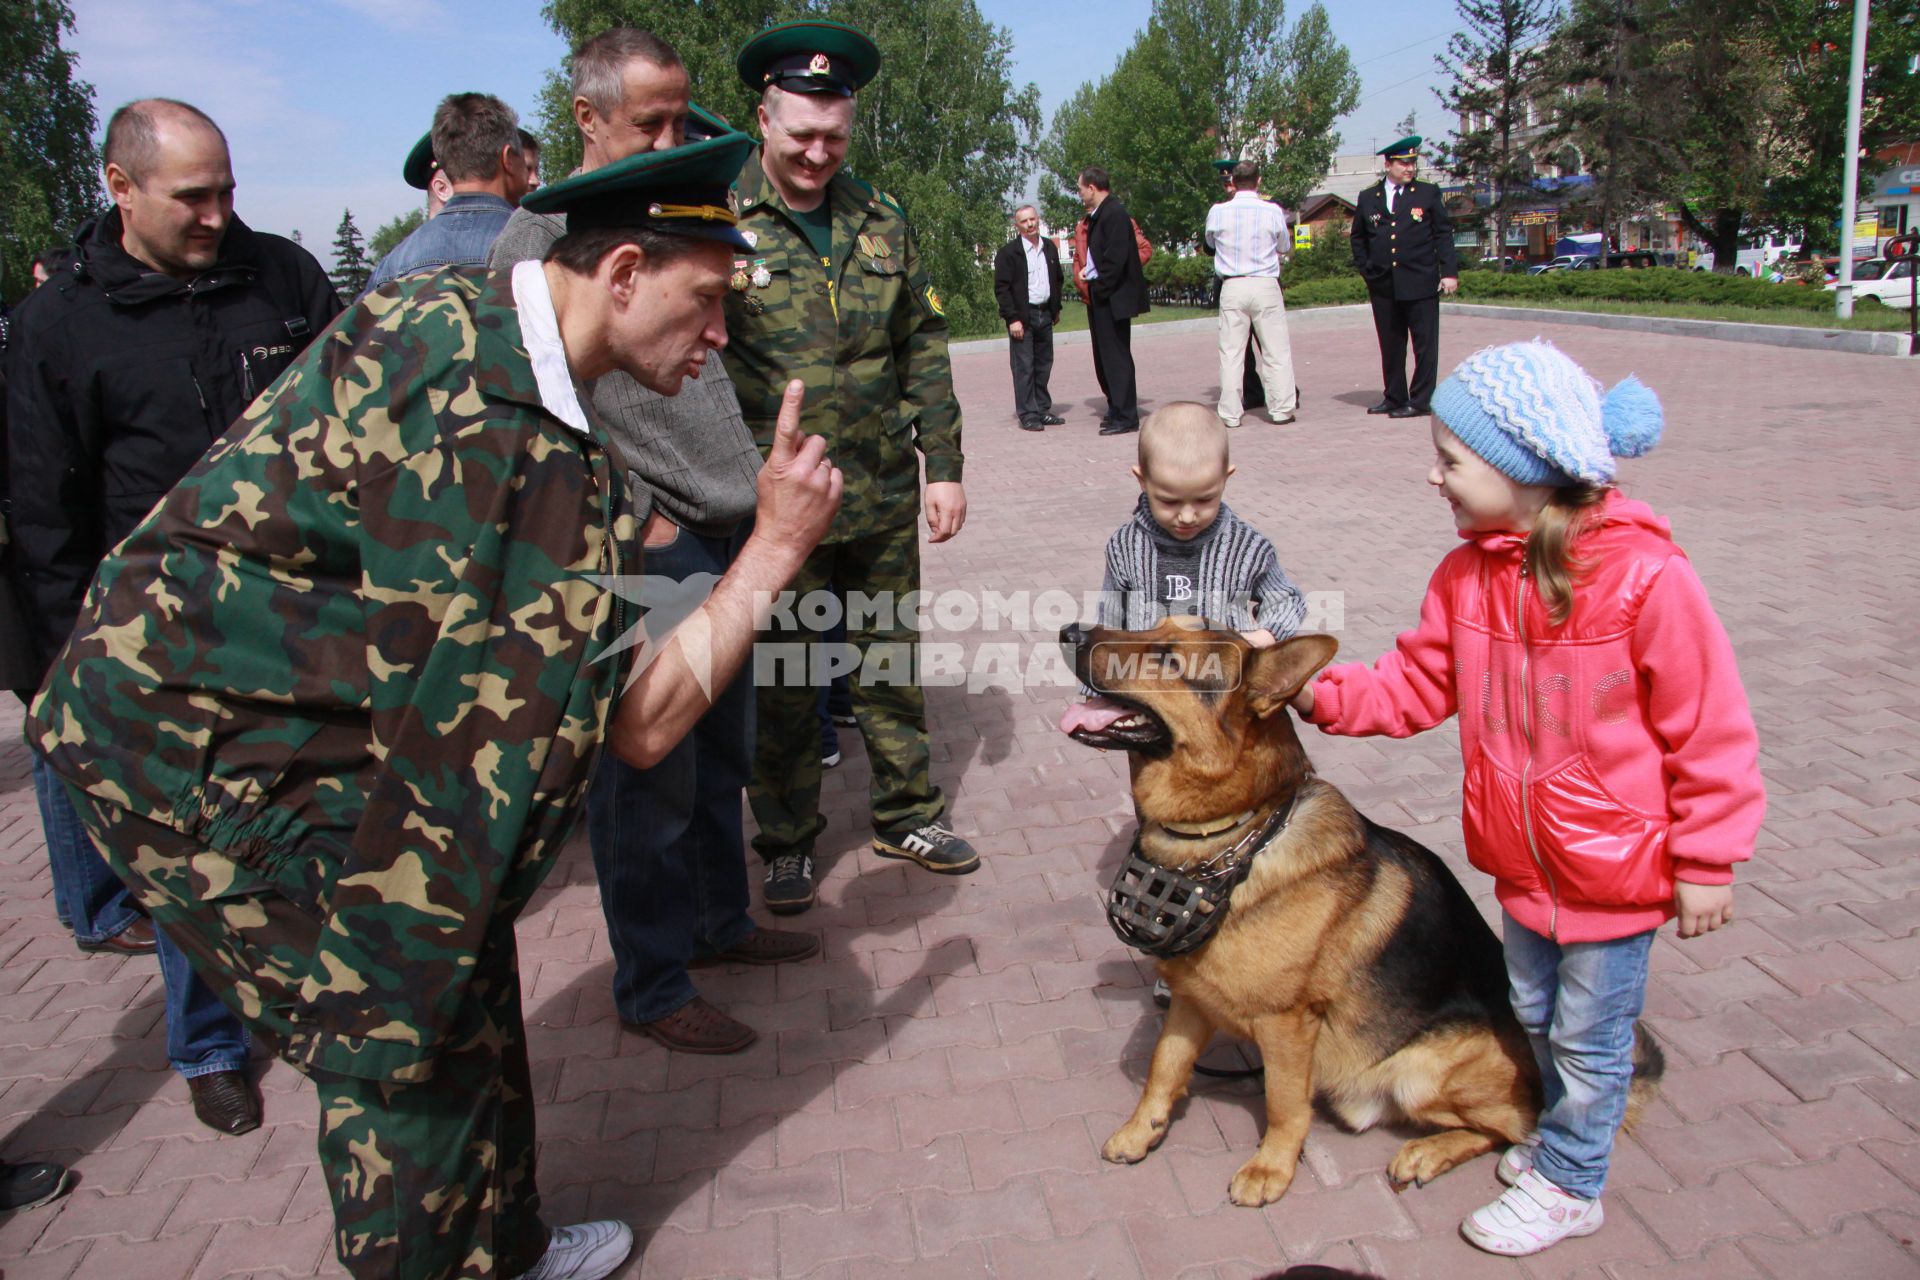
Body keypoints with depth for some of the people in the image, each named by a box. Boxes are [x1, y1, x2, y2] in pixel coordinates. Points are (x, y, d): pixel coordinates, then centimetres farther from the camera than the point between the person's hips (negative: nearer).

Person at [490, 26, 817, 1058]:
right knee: (649, 774, 0)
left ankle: (720, 921, 35)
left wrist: (755, 502, 15)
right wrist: (638, 517, -14)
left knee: (721, 754, 18)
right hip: (648, 557, -8)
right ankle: (650, 988, 15)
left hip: (728, 544, 8)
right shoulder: (543, 237, -8)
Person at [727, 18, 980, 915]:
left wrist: (944, 464, 7)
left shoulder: (880, 222, 8)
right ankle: (786, 841, 25)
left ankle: (905, 815, 31)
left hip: (883, 499, 4)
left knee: (891, 664, 15)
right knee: (782, 681, 8)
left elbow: (923, 349, 11)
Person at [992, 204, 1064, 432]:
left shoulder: (1049, 248, 11)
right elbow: (1001, 288, -9)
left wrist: (1056, 308, 14)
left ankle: (1043, 410, 17)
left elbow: (1057, 279, 21)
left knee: (1044, 364, 9)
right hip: (1022, 317, -6)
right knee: (1024, 367, -5)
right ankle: (1027, 415, -2)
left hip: (1045, 314, 6)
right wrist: (1012, 319, -15)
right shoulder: (1008, 252, -6)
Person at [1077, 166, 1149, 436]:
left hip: (1113, 297, -10)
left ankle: (1125, 417, -1)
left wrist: (1099, 288, -16)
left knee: (1116, 356, -6)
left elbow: (1115, 258, -21)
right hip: (1100, 296, 10)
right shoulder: (1097, 216, 14)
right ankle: (1116, 409, 24)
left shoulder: (1114, 214, -15)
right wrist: (1088, 271, 5)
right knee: (1105, 356, 14)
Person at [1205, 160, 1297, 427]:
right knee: (1276, 351, 7)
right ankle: (1281, 409, 8)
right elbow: (1285, 248, 10)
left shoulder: (1217, 212, -3)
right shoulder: (1273, 211, -5)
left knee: (1231, 352, 5)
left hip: (1232, 287, 1)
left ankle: (1230, 413, 4)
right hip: (1265, 285, -1)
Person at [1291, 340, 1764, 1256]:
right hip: (1522, 860, 6)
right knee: (1534, 1016, 24)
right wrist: (1322, 693, -14)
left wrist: (1706, 863, -11)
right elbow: (1413, 688, 2)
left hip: (1614, 869, -6)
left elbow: (1710, 726, -17)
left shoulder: (1643, 573, -24)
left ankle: (1567, 1186, 35)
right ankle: (1563, 1135, 49)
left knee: (1587, 1038, 13)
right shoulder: (1468, 575, -6)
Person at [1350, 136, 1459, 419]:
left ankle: (1421, 401, 4)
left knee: (1425, 345, -1)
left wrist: (1449, 272, -5)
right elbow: (1358, 237, 20)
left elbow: (1444, 234, 3)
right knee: (1390, 347, 8)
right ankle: (1394, 398, 19)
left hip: (1421, 284, -2)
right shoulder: (1368, 198, 9)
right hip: (1383, 287, 2)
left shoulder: (1428, 193, 4)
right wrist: (1366, 269, 9)